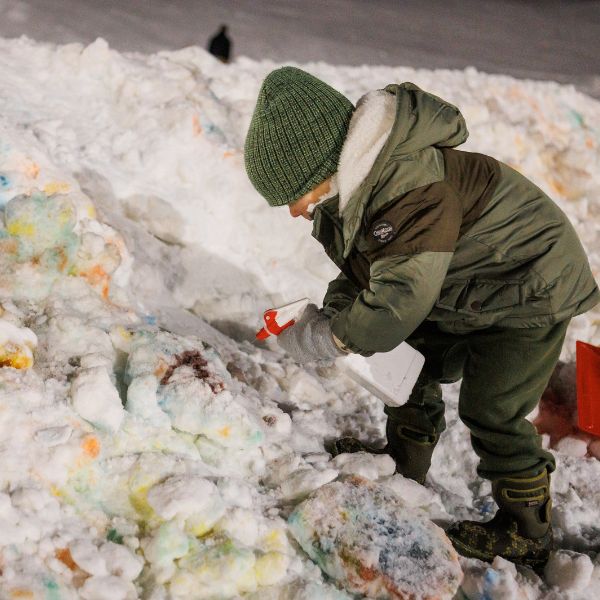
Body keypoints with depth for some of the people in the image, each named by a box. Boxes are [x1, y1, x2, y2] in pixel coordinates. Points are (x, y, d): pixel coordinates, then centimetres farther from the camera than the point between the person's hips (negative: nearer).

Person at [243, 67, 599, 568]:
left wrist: (326, 338, -24)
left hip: (531, 287, -10)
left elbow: (400, 299, -38)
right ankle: (405, 470, 37)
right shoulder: (353, 186, -3)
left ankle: (527, 535, 9)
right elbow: (361, 271, 10)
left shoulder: (407, 189, -37)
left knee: (490, 410, -8)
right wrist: (331, 312, -8)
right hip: (464, 292, 10)